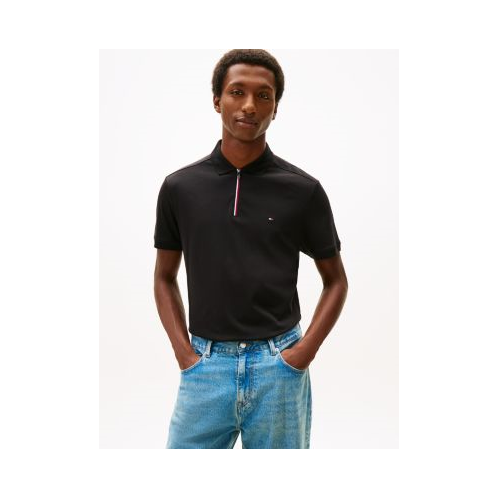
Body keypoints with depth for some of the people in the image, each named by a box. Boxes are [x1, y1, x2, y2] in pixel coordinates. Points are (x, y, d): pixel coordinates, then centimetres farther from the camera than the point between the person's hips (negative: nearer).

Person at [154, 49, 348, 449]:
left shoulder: (303, 190, -4)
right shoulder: (180, 187, 0)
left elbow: (336, 281, 5)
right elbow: (165, 278, 10)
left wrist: (306, 351, -6)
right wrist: (183, 351, -1)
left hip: (279, 368, -1)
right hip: (206, 366, 1)